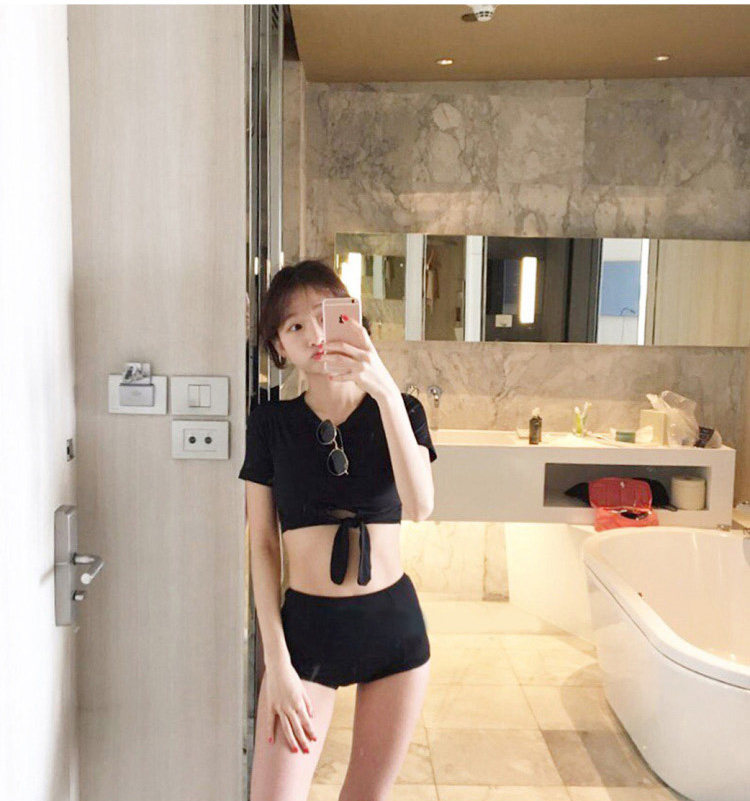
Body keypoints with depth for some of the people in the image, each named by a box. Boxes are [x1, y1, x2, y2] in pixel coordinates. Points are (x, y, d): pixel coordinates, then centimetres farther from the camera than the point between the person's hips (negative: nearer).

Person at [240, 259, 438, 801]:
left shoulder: (398, 409, 0)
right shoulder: (271, 423, -1)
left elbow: (420, 505, -19)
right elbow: (262, 545, -2)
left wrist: (385, 390, -29)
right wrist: (277, 664, -7)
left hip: (394, 620, 1)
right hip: (306, 622, -1)